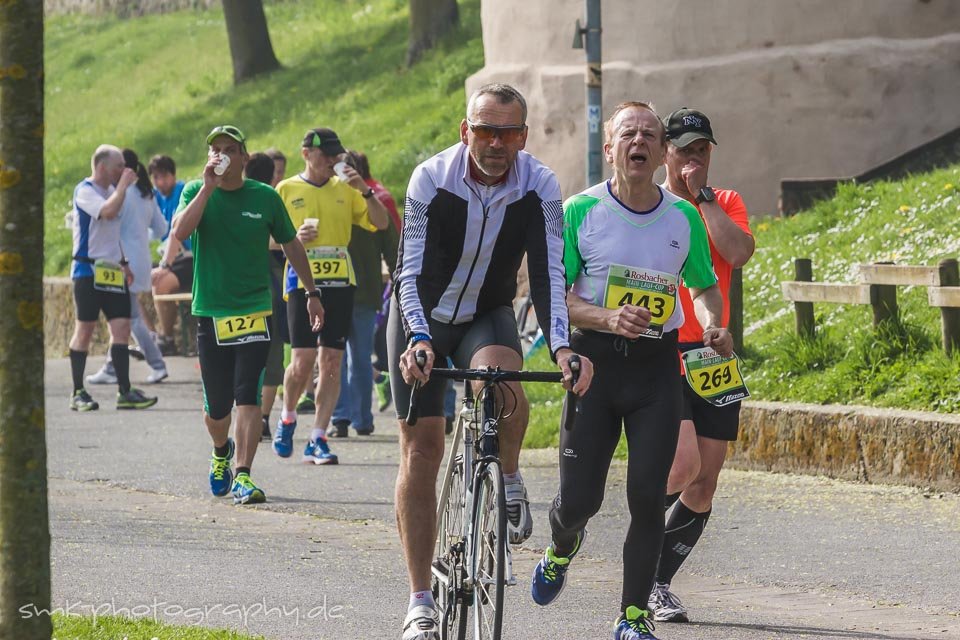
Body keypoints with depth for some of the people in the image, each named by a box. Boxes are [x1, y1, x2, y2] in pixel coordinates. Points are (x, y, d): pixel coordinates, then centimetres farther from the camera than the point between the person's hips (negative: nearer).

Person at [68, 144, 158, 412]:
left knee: (121, 327, -1)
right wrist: (123, 184, -18)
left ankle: (125, 392, -2)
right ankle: (78, 393, 5)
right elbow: (108, 212, -29)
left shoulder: (111, 190, 16)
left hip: (112, 270, 7)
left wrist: (123, 263, 22)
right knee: (85, 329, -2)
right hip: (88, 269, -7)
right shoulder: (85, 191, -10)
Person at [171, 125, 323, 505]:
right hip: (210, 312, 1)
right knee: (216, 406, 8)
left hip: (255, 309, -1)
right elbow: (180, 232, -20)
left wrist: (312, 292, 19)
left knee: (248, 396, -13)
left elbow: (291, 245, 14)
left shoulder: (264, 197, 1)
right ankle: (221, 452, 39)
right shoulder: (196, 192, 0)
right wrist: (209, 187, -22)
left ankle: (243, 475, -13)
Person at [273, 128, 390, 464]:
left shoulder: (345, 188, 10)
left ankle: (318, 440, 2)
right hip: (302, 281, -2)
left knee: (331, 362, -1)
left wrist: (365, 191, -11)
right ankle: (287, 418, 17)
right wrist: (294, 238, -11)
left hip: (339, 281, 2)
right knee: (303, 360, -11)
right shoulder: (286, 190, 6)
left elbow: (381, 223, 4)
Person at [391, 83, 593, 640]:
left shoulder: (540, 188, -18)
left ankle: (509, 483, -6)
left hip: (488, 316, 0)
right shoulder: (431, 180, -22)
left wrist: (562, 347, -39)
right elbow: (412, 271, -26)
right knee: (421, 452, -5)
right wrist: (419, 339, -43)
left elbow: (549, 273, -24)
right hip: (424, 317, 0)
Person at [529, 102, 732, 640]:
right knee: (580, 499, -2)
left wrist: (713, 326, -5)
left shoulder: (683, 217, 3)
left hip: (657, 367, 1)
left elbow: (705, 284, 17)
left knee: (648, 495, -9)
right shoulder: (581, 211, -5)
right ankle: (563, 546, 35)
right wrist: (608, 318, -24)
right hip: (596, 359, -1)